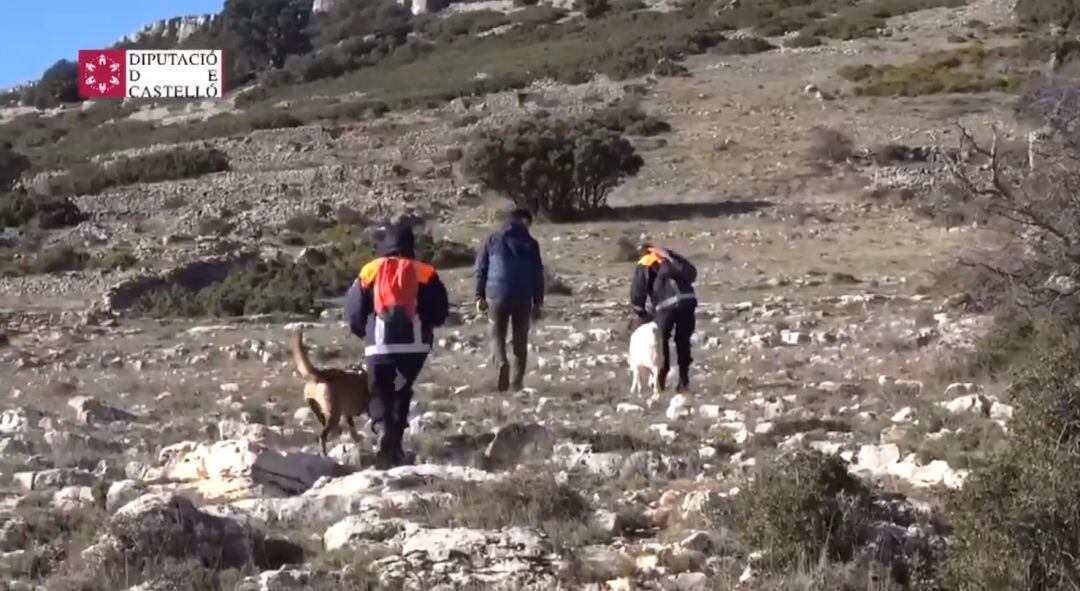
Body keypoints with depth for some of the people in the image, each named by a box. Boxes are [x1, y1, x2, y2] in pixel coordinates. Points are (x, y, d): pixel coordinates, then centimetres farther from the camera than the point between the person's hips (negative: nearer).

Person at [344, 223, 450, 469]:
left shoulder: (370, 271, 4)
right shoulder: (424, 273, 2)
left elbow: (354, 310, 5)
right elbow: (440, 312, 3)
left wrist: (364, 331, 23)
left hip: (379, 345, -1)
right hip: (414, 344, 1)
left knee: (380, 393, 5)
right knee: (401, 392, 18)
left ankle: (387, 430, -22)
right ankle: (394, 443, 16)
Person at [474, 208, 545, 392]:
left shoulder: (492, 240, 6)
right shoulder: (530, 243, 4)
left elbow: (481, 269, 4)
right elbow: (538, 275, 5)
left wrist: (480, 296, 9)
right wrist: (538, 303, 10)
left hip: (496, 296, 0)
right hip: (523, 298, 0)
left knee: (497, 335, 9)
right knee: (520, 338, 10)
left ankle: (501, 363, -19)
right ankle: (517, 380, 8)